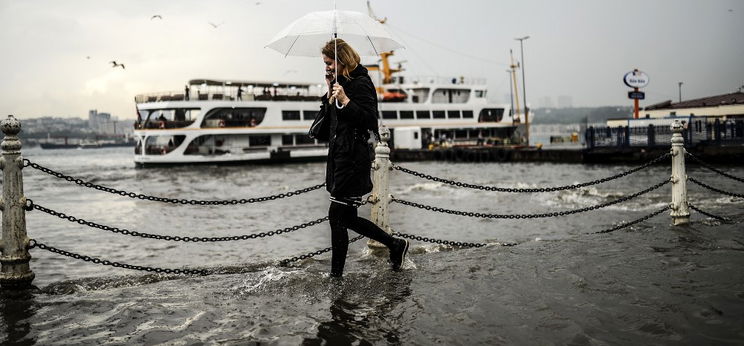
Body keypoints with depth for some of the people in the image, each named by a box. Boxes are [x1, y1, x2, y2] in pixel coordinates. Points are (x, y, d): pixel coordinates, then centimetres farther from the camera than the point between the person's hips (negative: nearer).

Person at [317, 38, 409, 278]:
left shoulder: (361, 83, -10)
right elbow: (328, 116, 17)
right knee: (347, 218, 12)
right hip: (338, 155, 10)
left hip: (354, 157, -9)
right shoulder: (340, 82, 17)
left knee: (337, 215, -6)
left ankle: (336, 274, 5)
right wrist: (330, 94, 4)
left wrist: (344, 100, -22)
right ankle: (395, 245, 26)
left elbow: (369, 119, -17)